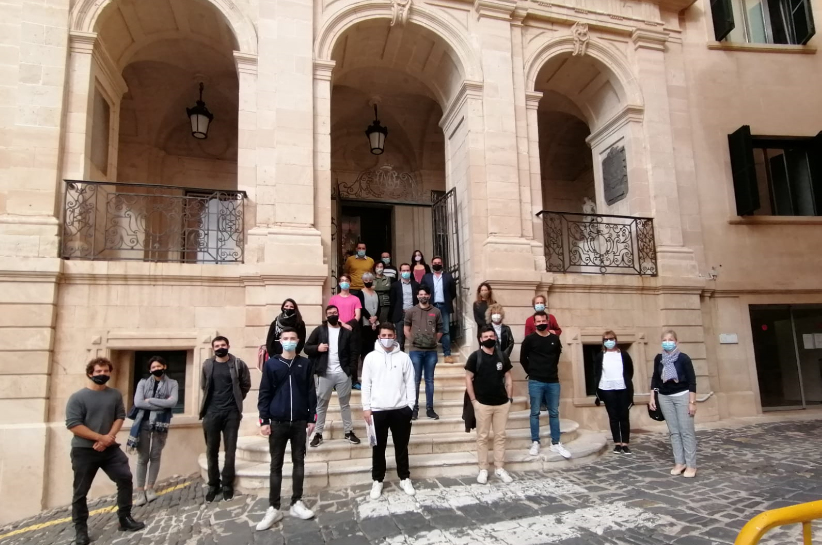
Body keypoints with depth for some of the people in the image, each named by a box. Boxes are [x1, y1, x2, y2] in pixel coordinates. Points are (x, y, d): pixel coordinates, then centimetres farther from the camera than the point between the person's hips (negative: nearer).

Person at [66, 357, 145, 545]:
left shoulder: (115, 395, 3)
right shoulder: (77, 397, -9)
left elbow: (120, 417, 2)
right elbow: (73, 425, -15)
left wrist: (109, 437, -15)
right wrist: (100, 437, -18)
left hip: (110, 448, 4)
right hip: (84, 450, -3)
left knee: (125, 478, 1)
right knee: (81, 491, 6)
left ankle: (125, 519, 16)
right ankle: (80, 529, 21)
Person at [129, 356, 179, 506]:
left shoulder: (172, 384, 5)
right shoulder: (143, 383, 6)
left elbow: (173, 402, -10)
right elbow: (137, 402, -8)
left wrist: (150, 400, -10)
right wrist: (162, 404, -12)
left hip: (160, 424, 0)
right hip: (143, 423, 0)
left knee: (155, 456, 7)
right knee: (142, 458, 3)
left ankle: (150, 488, 18)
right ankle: (140, 491, 9)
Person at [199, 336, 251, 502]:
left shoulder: (238, 364, -2)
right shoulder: (207, 365, 5)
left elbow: (246, 385, 7)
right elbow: (204, 386, 17)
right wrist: (213, 400, 12)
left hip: (231, 412, -2)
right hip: (212, 412, 2)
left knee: (230, 450, 3)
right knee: (211, 450, 7)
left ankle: (227, 485, 14)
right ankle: (213, 485, 20)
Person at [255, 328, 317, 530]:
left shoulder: (305, 363, 4)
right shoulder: (271, 364, 0)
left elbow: (311, 392, 5)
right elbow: (264, 393, 0)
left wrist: (311, 418, 2)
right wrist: (264, 420, -6)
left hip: (299, 422, 1)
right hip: (277, 422, -1)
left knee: (299, 462, 8)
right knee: (276, 465, 5)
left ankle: (297, 503, 18)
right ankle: (273, 508, 11)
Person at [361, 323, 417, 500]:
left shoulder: (404, 357, 1)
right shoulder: (371, 357, -1)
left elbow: (410, 383, 3)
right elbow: (366, 384, 0)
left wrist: (410, 406, -1)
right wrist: (366, 407, -4)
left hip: (400, 409, 1)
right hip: (378, 410, 0)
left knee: (401, 446, 11)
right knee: (379, 448, 10)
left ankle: (404, 479, 26)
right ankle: (377, 481, 23)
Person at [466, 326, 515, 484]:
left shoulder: (502, 356, 5)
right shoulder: (475, 357, -6)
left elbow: (508, 378, 11)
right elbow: (468, 379, -5)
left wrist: (510, 398, 4)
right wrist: (473, 400, -9)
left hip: (502, 403, 4)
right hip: (483, 404, -3)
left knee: (500, 436, 10)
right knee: (482, 437, 5)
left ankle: (500, 469, 20)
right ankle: (483, 470, 15)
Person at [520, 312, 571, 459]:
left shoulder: (555, 339, 5)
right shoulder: (529, 339, -3)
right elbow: (523, 359, 4)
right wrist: (531, 372, 6)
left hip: (553, 381, 3)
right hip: (535, 382, -3)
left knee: (554, 413, 7)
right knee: (535, 413, 2)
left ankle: (556, 444, 15)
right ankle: (535, 443, 11)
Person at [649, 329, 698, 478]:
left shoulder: (683, 358, -10)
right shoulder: (658, 358, 2)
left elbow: (692, 381, -9)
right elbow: (655, 378, 11)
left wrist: (692, 402, -12)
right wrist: (652, 397, 9)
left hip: (682, 396, -4)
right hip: (665, 397, 4)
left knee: (686, 431, -2)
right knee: (674, 431, 7)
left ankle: (691, 465, 4)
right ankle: (679, 463, 13)